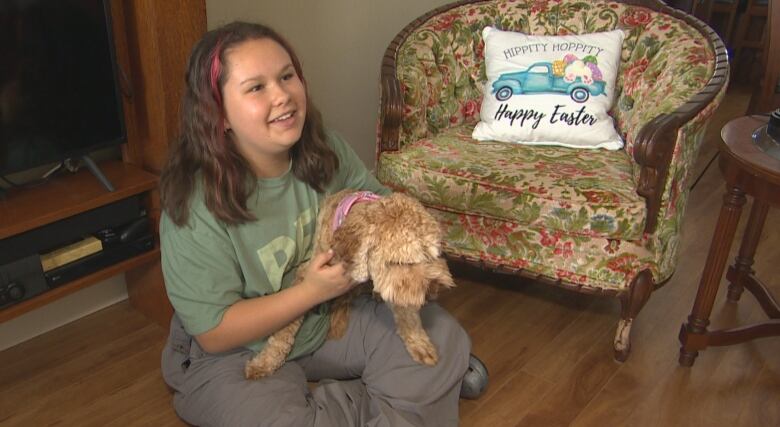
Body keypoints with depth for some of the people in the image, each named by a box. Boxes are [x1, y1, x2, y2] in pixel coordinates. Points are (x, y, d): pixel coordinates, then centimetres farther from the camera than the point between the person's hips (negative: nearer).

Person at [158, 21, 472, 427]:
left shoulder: (325, 149, -12)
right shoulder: (196, 207, -26)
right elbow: (214, 333, -21)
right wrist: (311, 290, -29)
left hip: (330, 317, 4)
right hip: (238, 354, -3)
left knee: (443, 339, -9)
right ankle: (399, 388, -5)